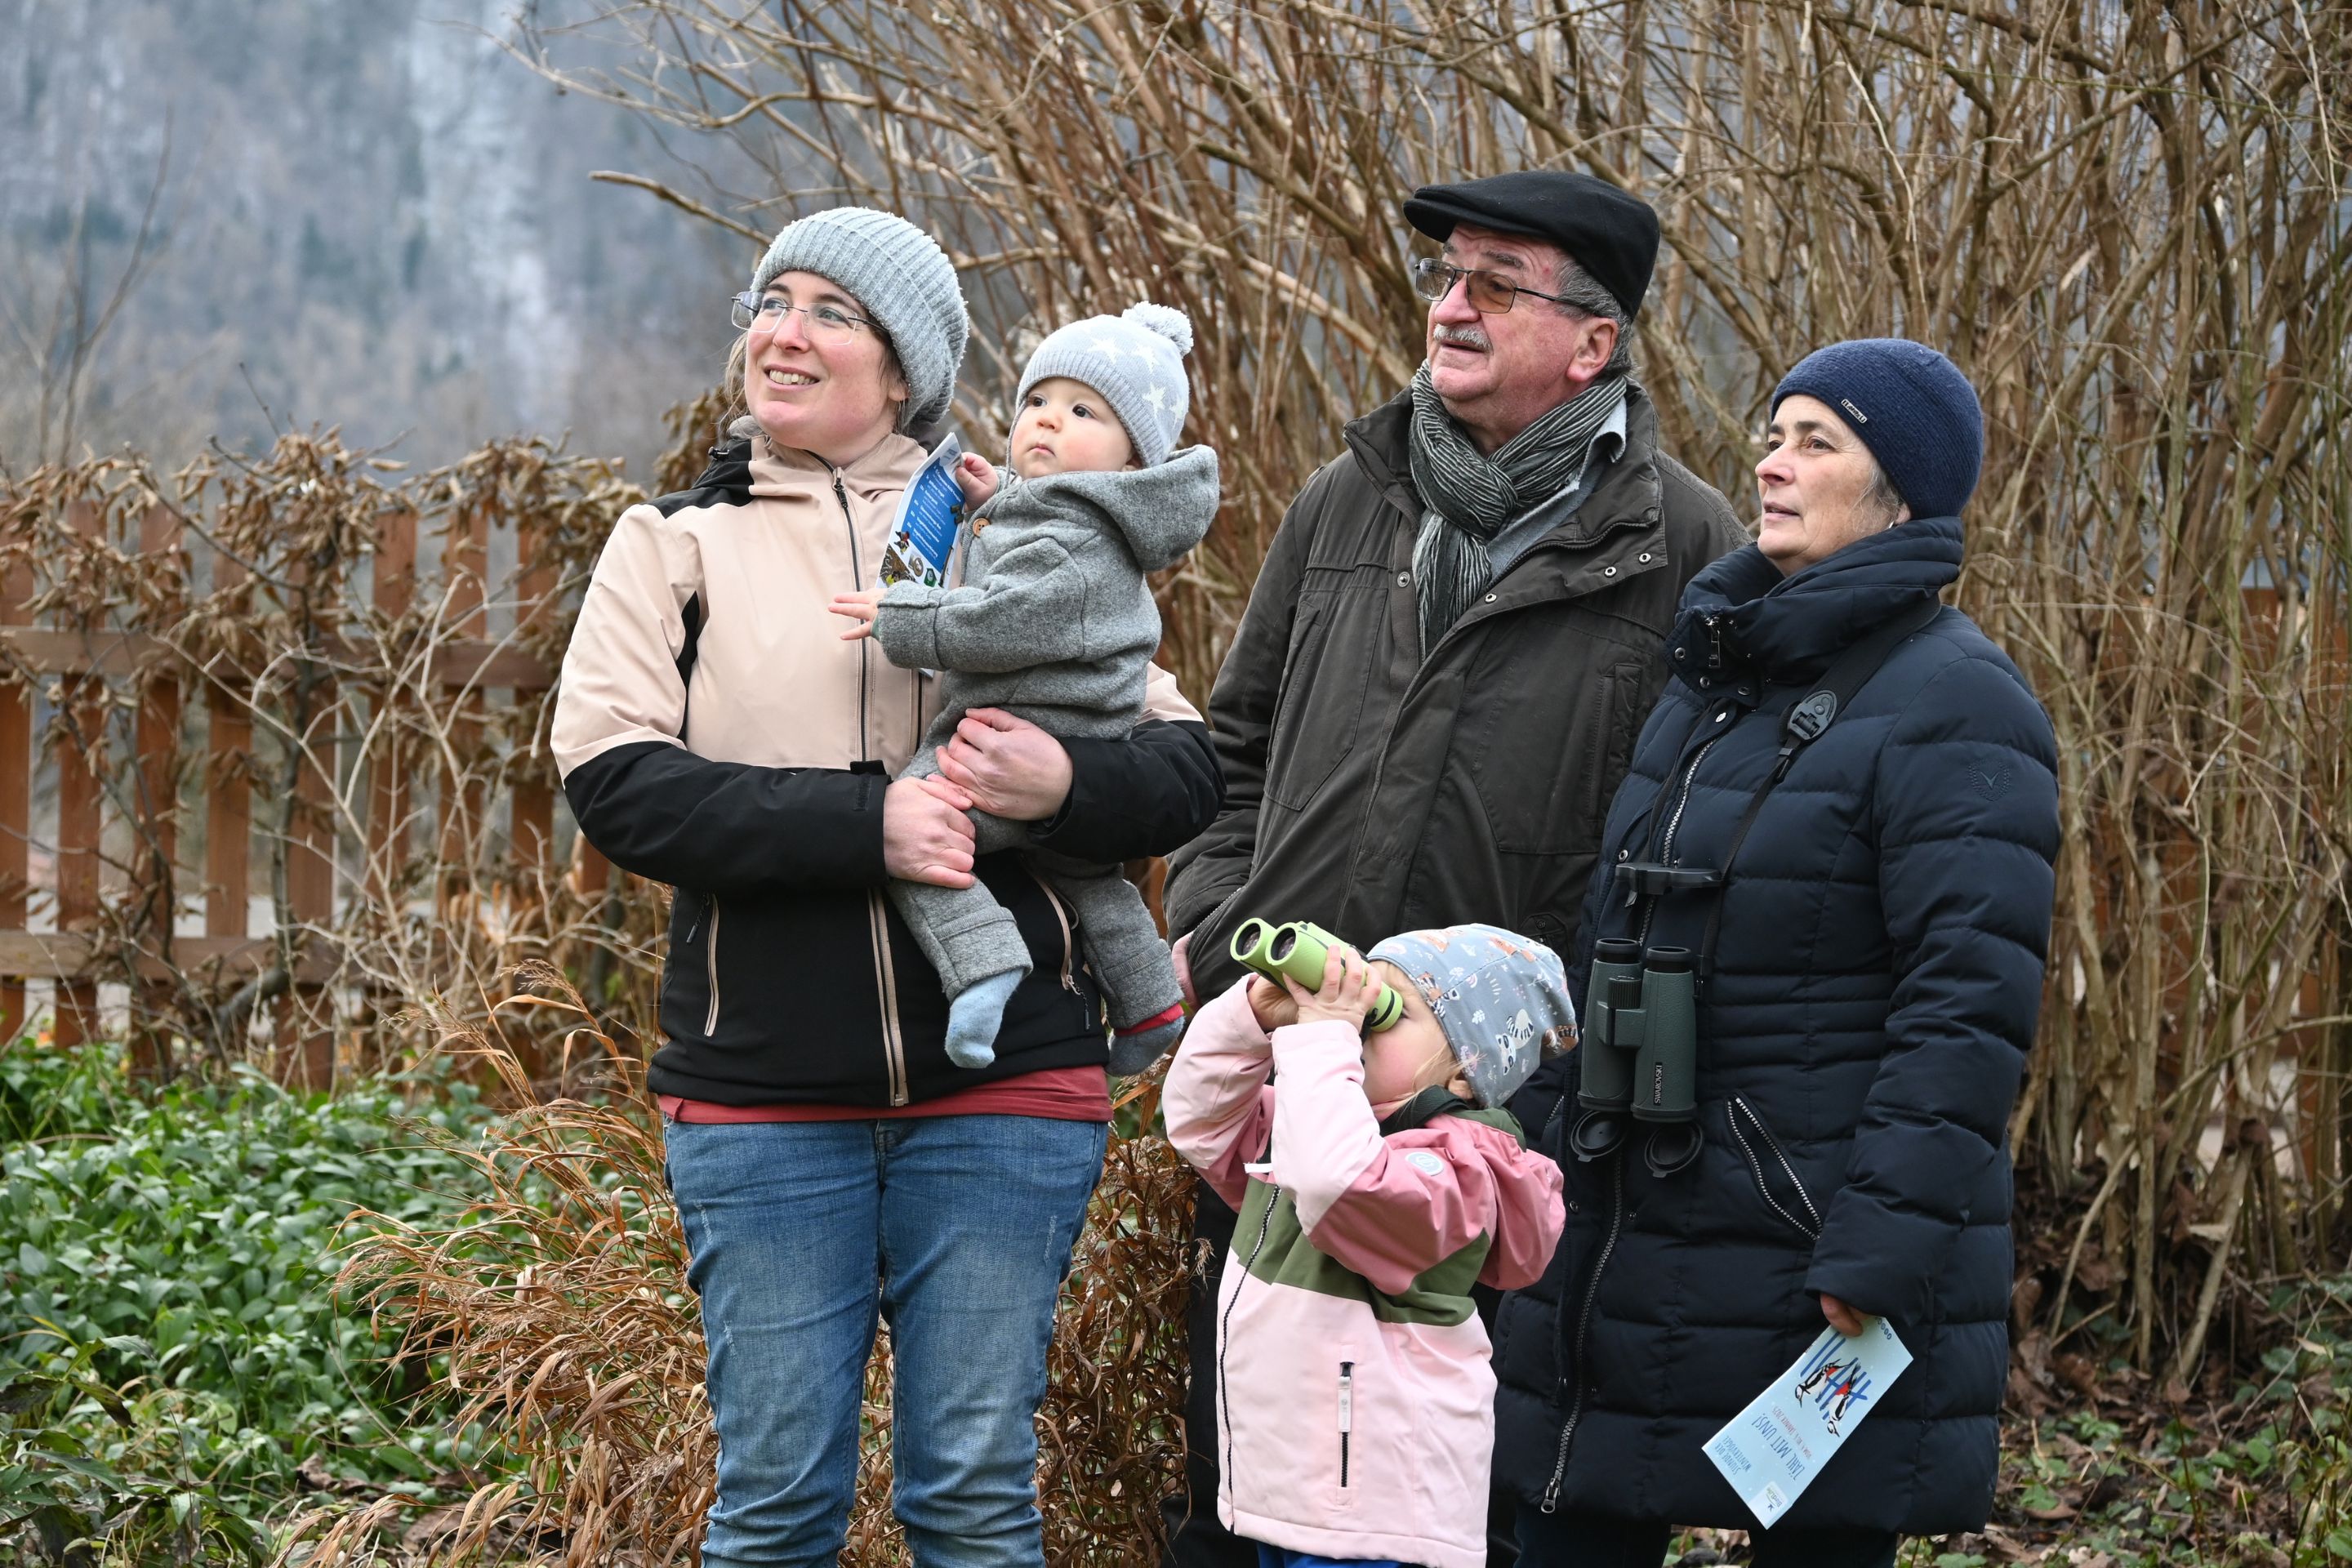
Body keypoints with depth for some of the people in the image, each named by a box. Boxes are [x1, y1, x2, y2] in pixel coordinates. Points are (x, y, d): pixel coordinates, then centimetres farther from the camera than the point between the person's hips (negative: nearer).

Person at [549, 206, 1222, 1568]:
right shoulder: (676, 543, 8)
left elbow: (1187, 769, 7)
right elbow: (614, 780, -8)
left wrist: (1063, 783, -16)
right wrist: (865, 822, -17)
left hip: (1000, 1092, 0)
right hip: (762, 1093, 0)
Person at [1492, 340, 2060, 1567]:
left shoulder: (1951, 706, -11)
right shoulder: (1712, 677, 15)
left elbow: (1969, 1005, -18)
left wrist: (1883, 1244, -23)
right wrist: (1540, 1151, 16)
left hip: (1814, 1248, -8)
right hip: (1626, 1226, 8)